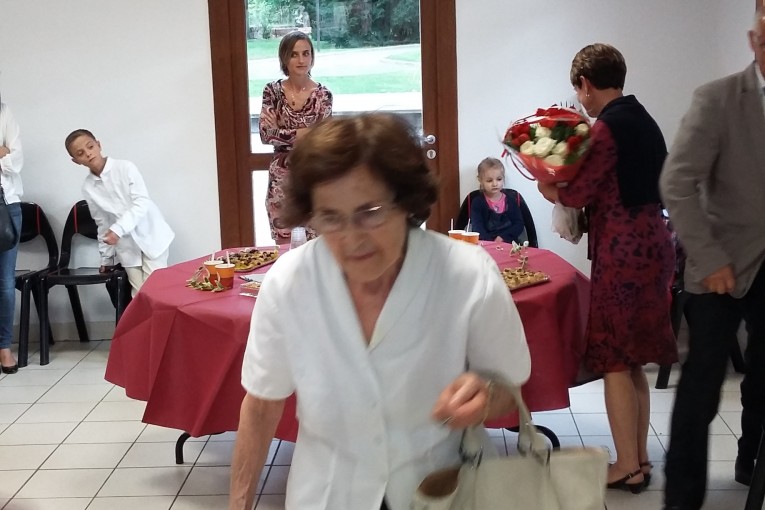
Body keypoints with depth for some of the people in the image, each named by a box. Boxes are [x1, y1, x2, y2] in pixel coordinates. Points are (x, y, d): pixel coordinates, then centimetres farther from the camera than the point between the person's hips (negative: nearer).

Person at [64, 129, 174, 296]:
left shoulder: (125, 168, -9)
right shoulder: (88, 187, 2)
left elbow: (141, 203, -16)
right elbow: (102, 222, 11)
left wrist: (118, 229, -26)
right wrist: (106, 256, 13)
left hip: (151, 237, -3)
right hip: (128, 247, 3)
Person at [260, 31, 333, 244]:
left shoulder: (322, 94, -3)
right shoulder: (273, 90, 0)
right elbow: (265, 135, -9)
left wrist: (281, 132, -12)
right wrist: (302, 133, -14)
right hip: (281, 178, 1)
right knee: (284, 246, 6)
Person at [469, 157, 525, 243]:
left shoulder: (511, 200, 10)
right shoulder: (477, 203, 4)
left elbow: (519, 225, 5)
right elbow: (477, 229, -6)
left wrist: (503, 237, -11)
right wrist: (492, 242, -23)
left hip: (509, 242, 1)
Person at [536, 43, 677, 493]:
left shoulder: (609, 126, -14)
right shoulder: (643, 119, 13)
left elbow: (580, 193, -12)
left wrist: (550, 190, 7)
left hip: (623, 250, -9)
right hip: (651, 244, 9)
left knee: (614, 360, 1)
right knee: (633, 359, 15)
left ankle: (628, 467, 9)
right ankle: (640, 458, 23)